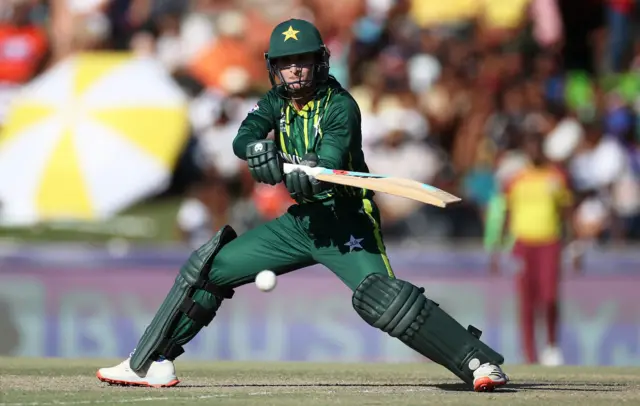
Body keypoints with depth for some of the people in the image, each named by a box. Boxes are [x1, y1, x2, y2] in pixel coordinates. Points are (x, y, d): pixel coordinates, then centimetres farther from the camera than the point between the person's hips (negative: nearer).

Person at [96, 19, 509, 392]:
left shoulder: (340, 106, -14)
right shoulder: (276, 103, 5)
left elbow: (332, 161, -28)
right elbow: (243, 138, -13)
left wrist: (309, 177, -51)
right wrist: (259, 150, -37)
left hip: (347, 221, -7)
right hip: (302, 220, 7)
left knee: (381, 297, -30)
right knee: (208, 268, 5)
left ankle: (479, 361, -30)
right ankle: (150, 362, 16)